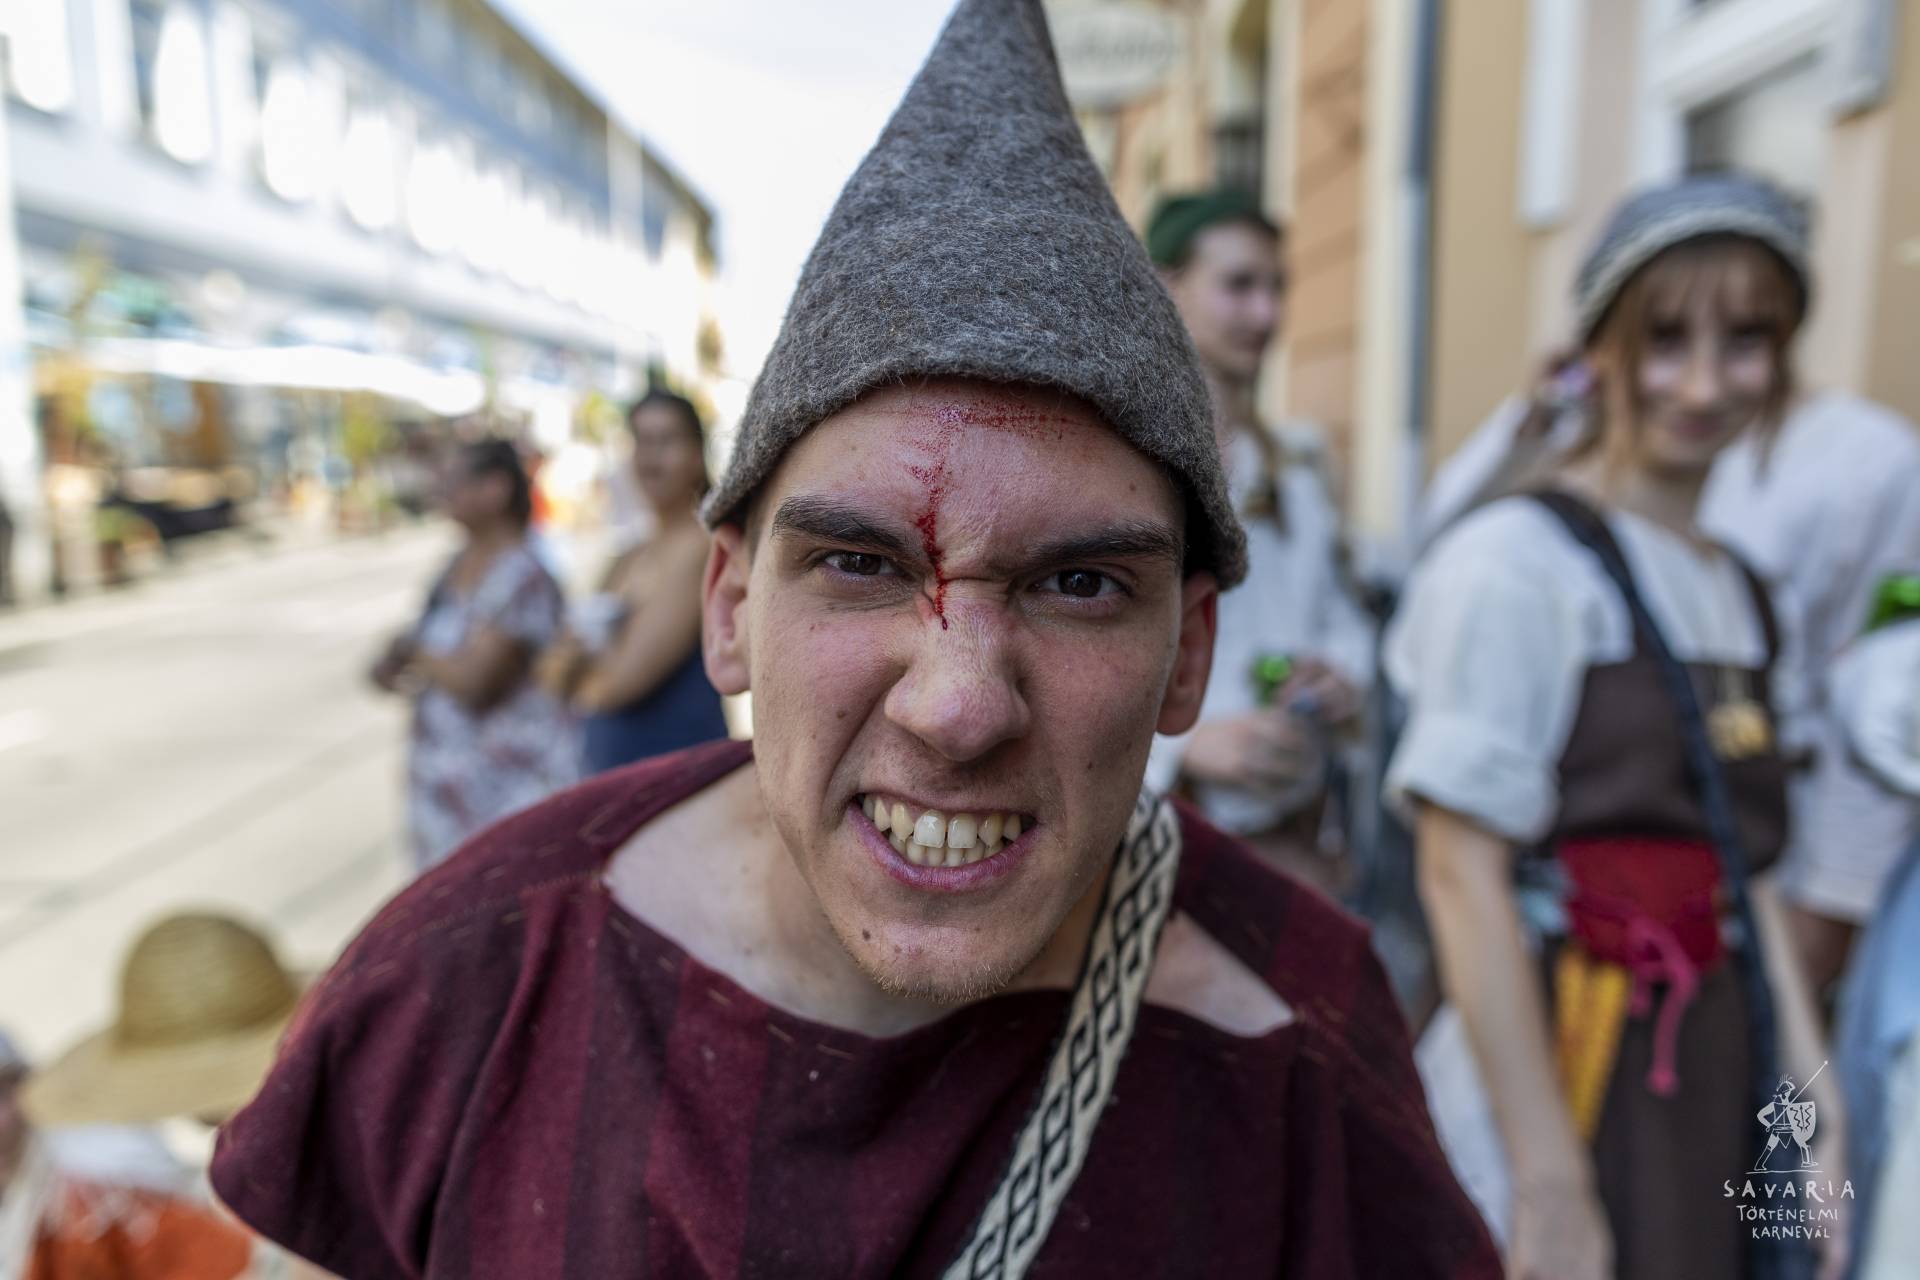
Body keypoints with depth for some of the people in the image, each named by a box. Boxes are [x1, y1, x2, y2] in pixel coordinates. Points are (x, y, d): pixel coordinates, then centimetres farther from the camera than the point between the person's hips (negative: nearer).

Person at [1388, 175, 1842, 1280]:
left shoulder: (1745, 596, 9)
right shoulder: (1519, 561, -15)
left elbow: (1750, 878, 13)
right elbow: (1462, 875, -19)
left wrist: (1814, 1107, 8)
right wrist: (1551, 1187, -18)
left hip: (1720, 1085, 7)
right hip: (1564, 1066, -7)